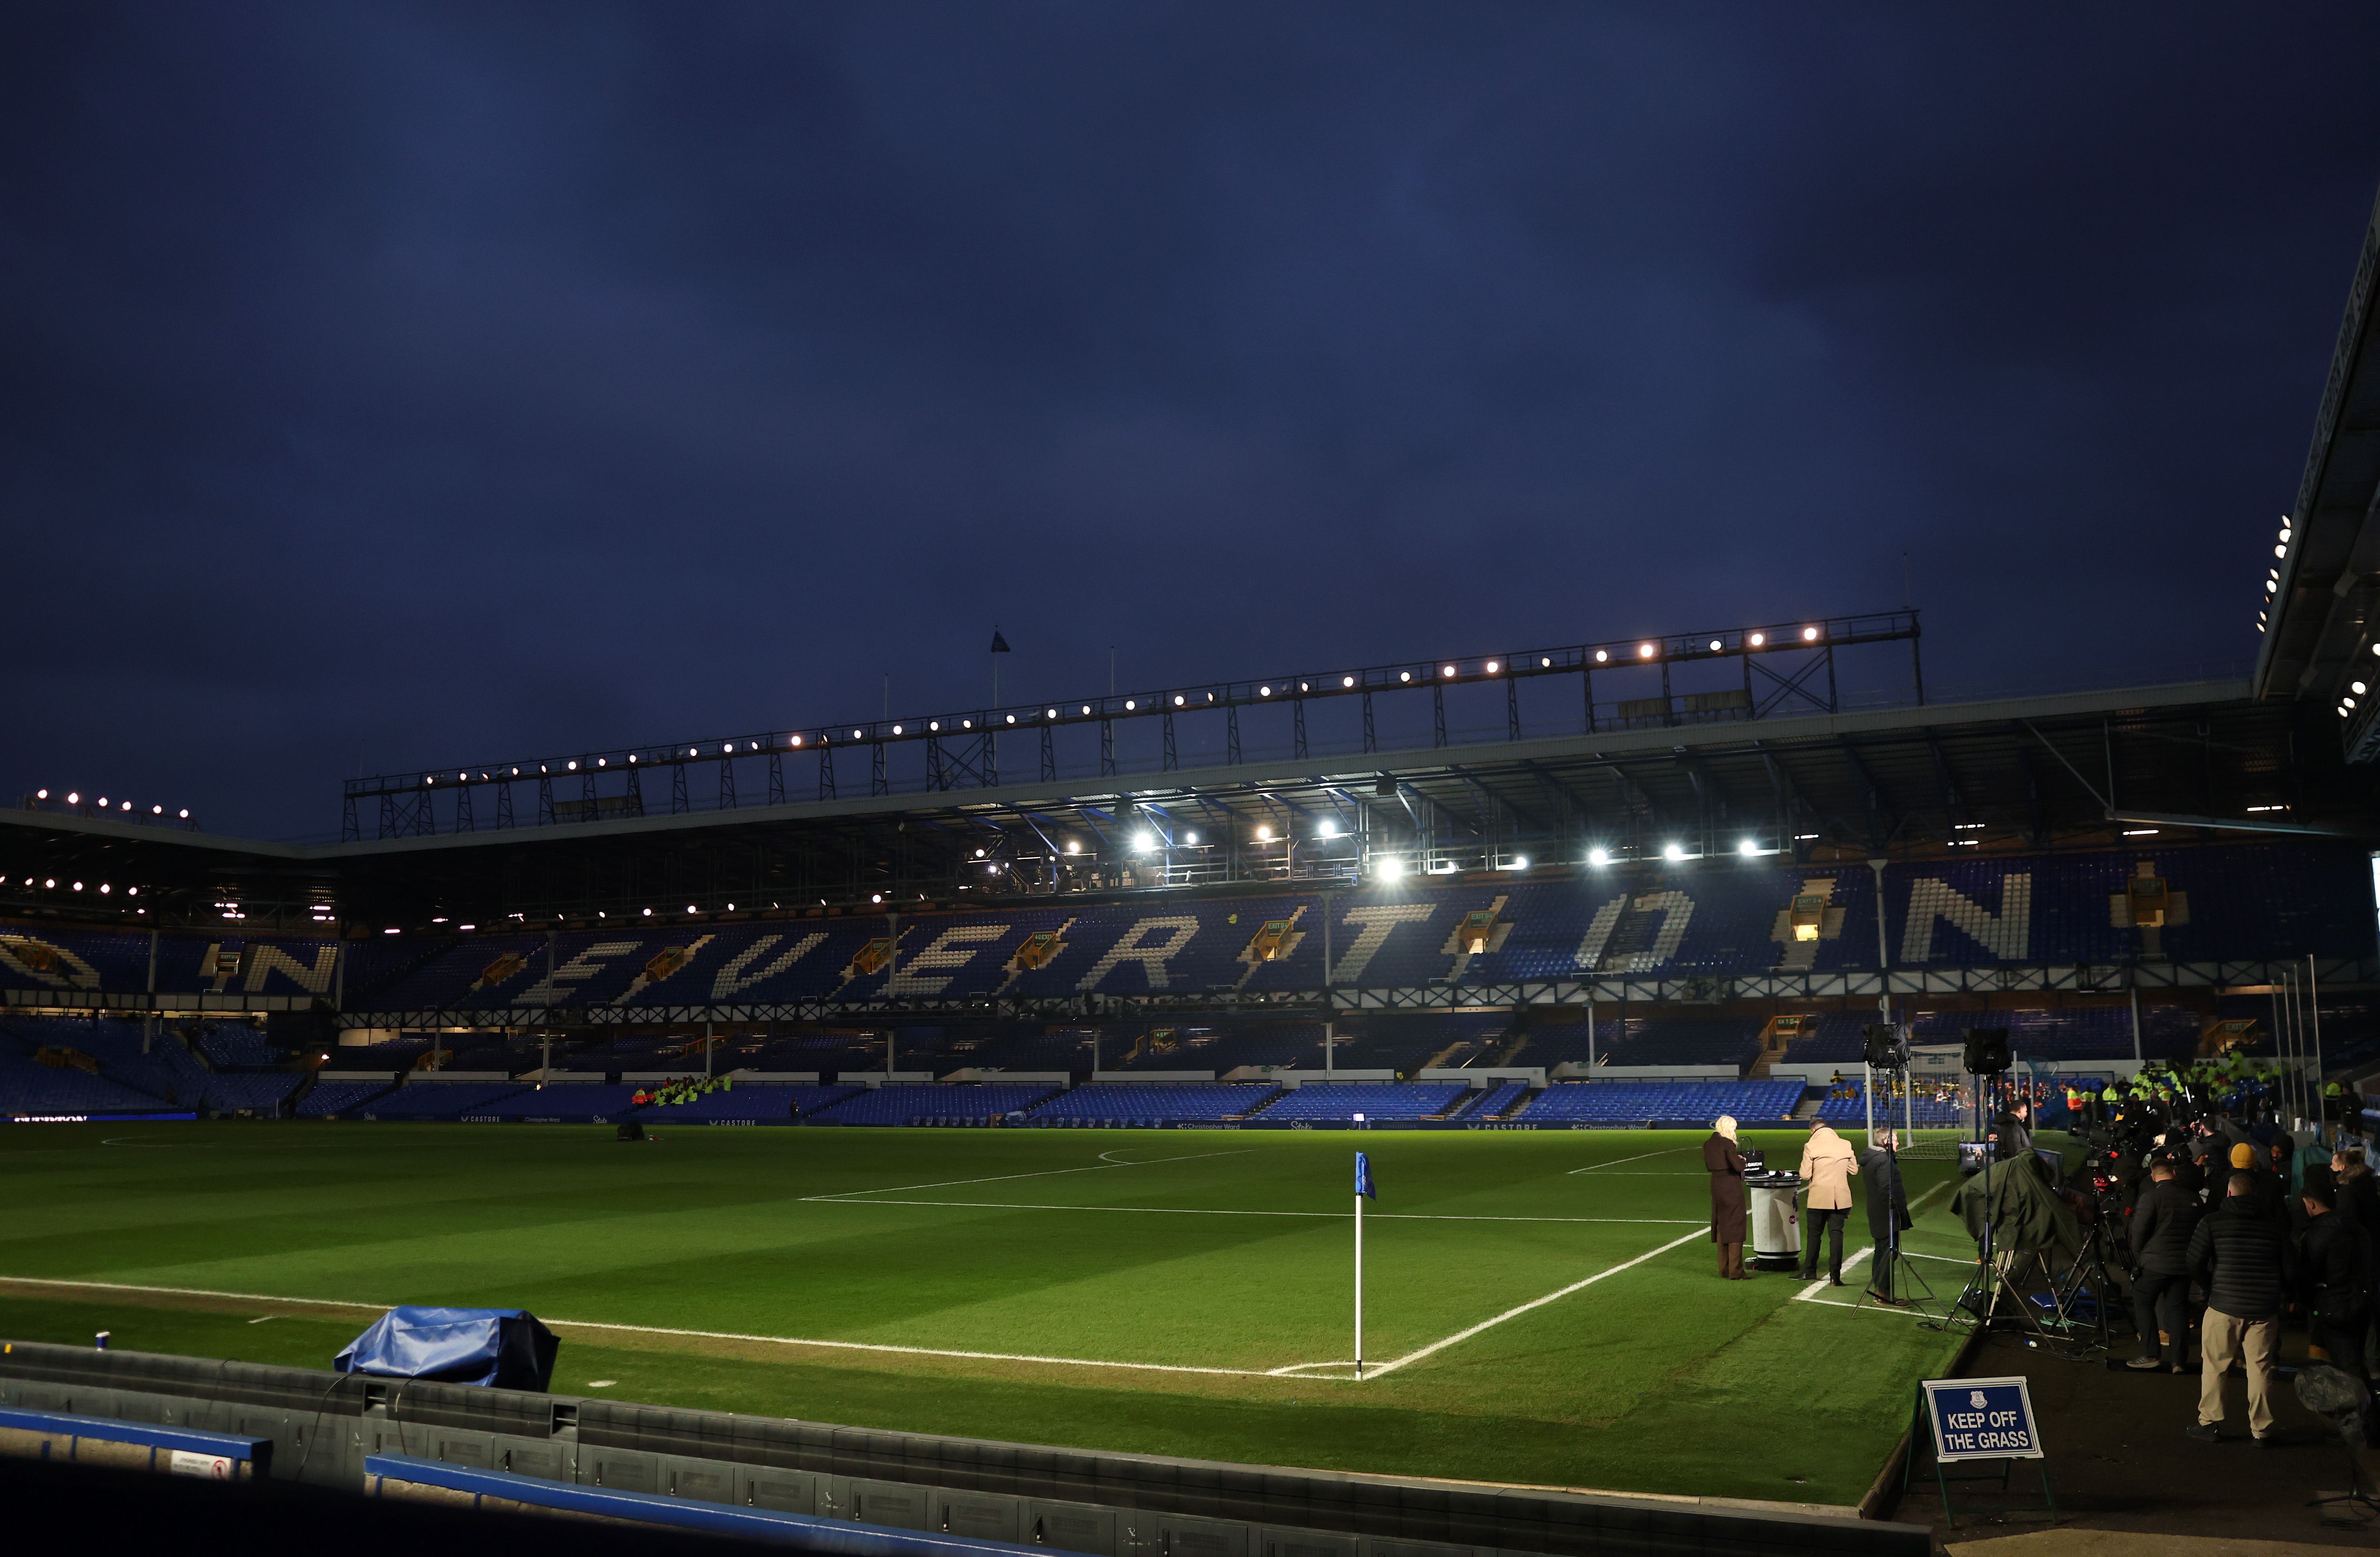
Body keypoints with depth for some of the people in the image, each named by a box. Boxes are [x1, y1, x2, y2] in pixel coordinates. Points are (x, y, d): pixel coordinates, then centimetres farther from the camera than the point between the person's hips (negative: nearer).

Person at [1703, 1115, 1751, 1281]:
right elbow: (1738, 1167, -20)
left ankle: (1724, 1270, 19)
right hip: (1731, 1186, -8)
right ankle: (1736, 1271, -1)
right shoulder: (1727, 1144, -16)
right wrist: (1743, 1161, 2)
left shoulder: (1708, 1144, 7)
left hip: (1716, 1186, 8)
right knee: (1735, 1227, -1)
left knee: (1721, 1228, 14)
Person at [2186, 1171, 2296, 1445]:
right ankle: (2262, 1430, 12)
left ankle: (2210, 1423, 11)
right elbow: (2291, 1271, 5)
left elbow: (2196, 1264, -9)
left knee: (2214, 1368, 7)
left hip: (2224, 1308, -2)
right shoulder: (2274, 1225, 3)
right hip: (2265, 1310, 2)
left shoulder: (2212, 1222, -4)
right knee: (2261, 1369, 8)